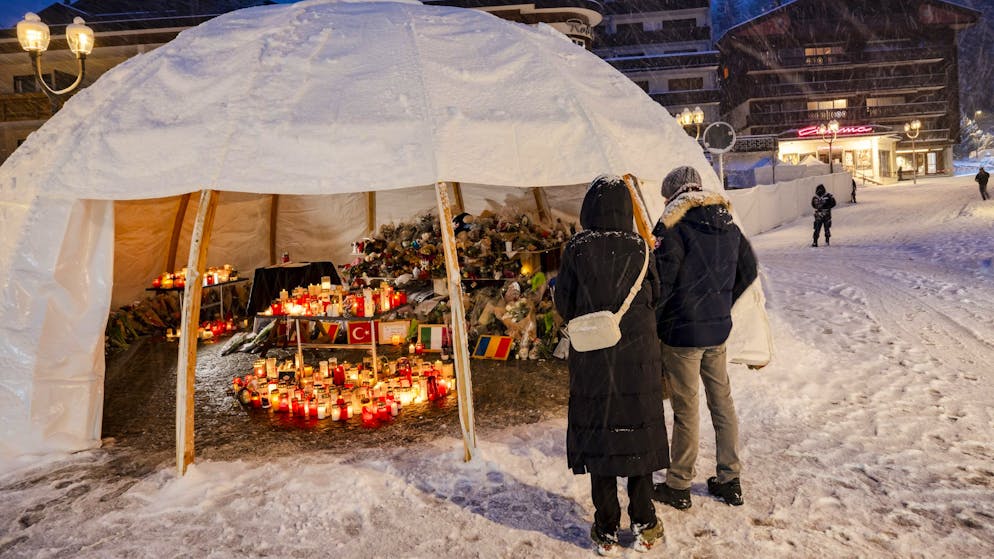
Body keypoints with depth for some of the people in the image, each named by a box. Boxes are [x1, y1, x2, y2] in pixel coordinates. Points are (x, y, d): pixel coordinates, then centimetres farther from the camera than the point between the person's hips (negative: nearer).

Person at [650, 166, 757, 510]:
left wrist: (650, 327, -7)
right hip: (719, 330, 7)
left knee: (686, 409, 2)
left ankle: (678, 486, 16)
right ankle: (729, 480, 26)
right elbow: (748, 272, 16)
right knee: (722, 402, 15)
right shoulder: (729, 226, 7)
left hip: (682, 332, -6)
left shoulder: (674, 227, -15)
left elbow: (661, 282, -18)